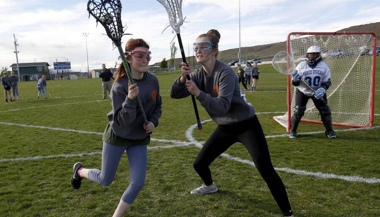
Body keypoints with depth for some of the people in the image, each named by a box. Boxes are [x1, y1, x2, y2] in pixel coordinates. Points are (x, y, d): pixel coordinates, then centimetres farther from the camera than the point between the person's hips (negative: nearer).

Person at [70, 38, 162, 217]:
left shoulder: (153, 80, -9)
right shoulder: (120, 86, -24)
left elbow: (157, 106, 6)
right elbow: (122, 122, -27)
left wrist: (153, 122, -13)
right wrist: (130, 99, -43)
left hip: (140, 139, 4)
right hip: (117, 137, -4)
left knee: (138, 183, -2)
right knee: (105, 180, 13)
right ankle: (79, 171, 46)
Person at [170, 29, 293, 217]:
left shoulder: (225, 73, -24)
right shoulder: (198, 74, -4)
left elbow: (222, 107, -33)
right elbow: (175, 94, -10)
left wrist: (198, 93, -42)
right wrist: (182, 78, -28)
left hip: (246, 125, -6)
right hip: (225, 128, 7)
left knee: (266, 170, -15)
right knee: (199, 164, 11)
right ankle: (209, 186, 45)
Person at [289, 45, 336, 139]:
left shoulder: (324, 66, -8)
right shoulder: (301, 65, -12)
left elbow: (327, 82, -3)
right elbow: (295, 83, -10)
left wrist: (322, 89, -23)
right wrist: (295, 79, -34)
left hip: (318, 92, 2)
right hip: (302, 91, -2)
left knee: (325, 110, -1)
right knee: (298, 110, -13)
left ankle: (329, 131, 20)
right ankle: (292, 131, 5)